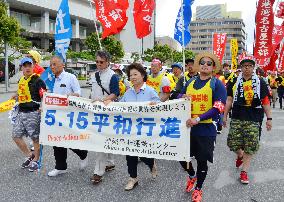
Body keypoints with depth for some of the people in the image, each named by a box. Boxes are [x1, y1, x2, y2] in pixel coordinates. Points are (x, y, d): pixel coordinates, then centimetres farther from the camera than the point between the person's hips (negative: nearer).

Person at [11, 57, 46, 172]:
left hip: (33, 113, -8)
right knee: (16, 136, 9)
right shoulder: (21, 81, 15)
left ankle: (35, 161, 20)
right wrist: (17, 97, 14)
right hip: (21, 113, 8)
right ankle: (29, 155, 27)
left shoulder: (37, 80, -9)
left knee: (35, 138, 2)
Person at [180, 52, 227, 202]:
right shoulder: (190, 82, 8)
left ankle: (198, 189, 33)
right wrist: (182, 97, -7)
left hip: (206, 128, -4)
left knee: (202, 160, 9)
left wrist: (197, 119, -25)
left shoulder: (217, 84, -7)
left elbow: (218, 108, -16)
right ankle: (192, 175, 42)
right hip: (188, 126, 4)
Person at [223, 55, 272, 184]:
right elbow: (229, 100, 9)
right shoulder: (234, 82, 6)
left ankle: (244, 172, 15)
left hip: (253, 119, -1)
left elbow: (265, 102, 4)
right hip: (237, 118, 1)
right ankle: (240, 156, 36)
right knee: (232, 143, 1)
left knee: (250, 147, 1)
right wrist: (225, 115, 8)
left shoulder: (260, 82, 3)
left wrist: (269, 118, 1)